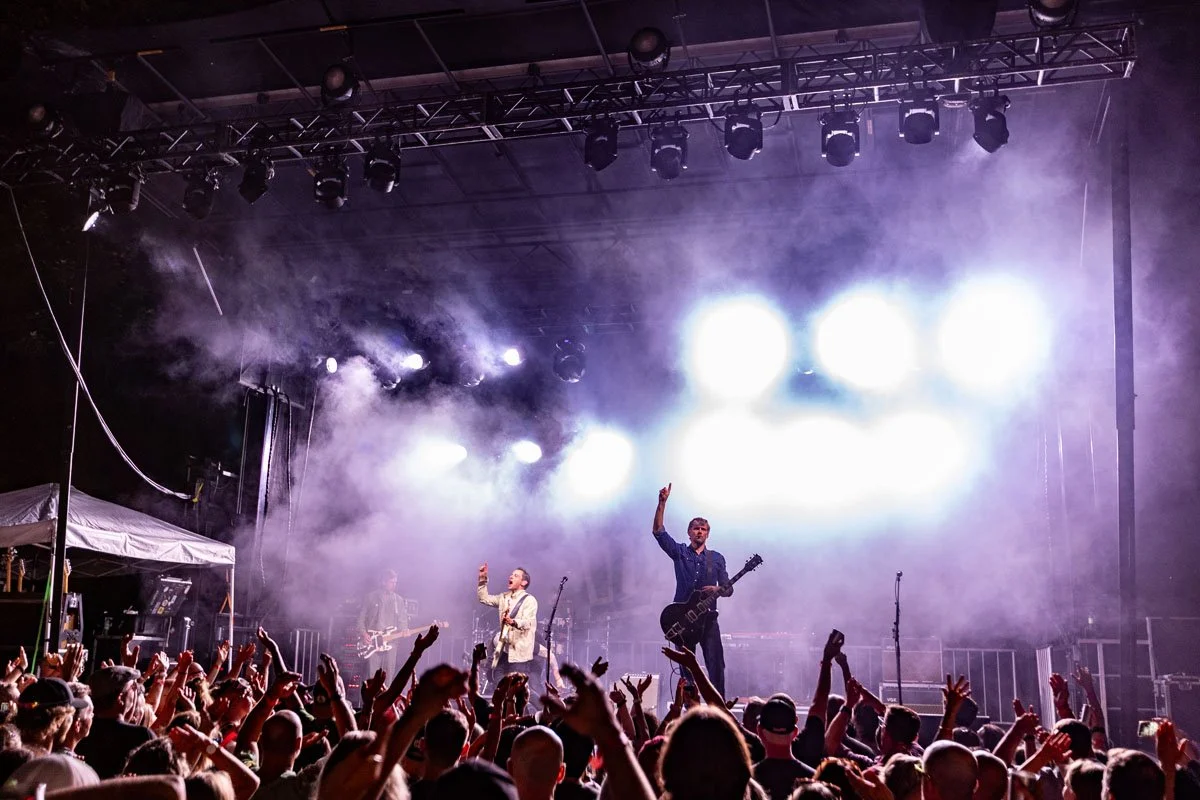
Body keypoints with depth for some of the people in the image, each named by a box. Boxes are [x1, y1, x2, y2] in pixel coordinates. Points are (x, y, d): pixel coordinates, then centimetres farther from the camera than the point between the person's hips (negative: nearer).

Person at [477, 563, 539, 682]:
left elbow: (528, 622, -22)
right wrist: (483, 579, 6)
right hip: (503, 650, 7)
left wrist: (513, 622, -41)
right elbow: (484, 598, 18)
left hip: (520, 653, -7)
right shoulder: (504, 597, 16)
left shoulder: (529, 600, -8)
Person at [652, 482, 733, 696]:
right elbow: (658, 531, -3)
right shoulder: (679, 553, 8)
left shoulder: (716, 558, 12)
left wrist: (717, 589, -13)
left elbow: (728, 589, 11)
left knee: (716, 666, -8)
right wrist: (662, 503, -13)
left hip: (708, 618, 0)